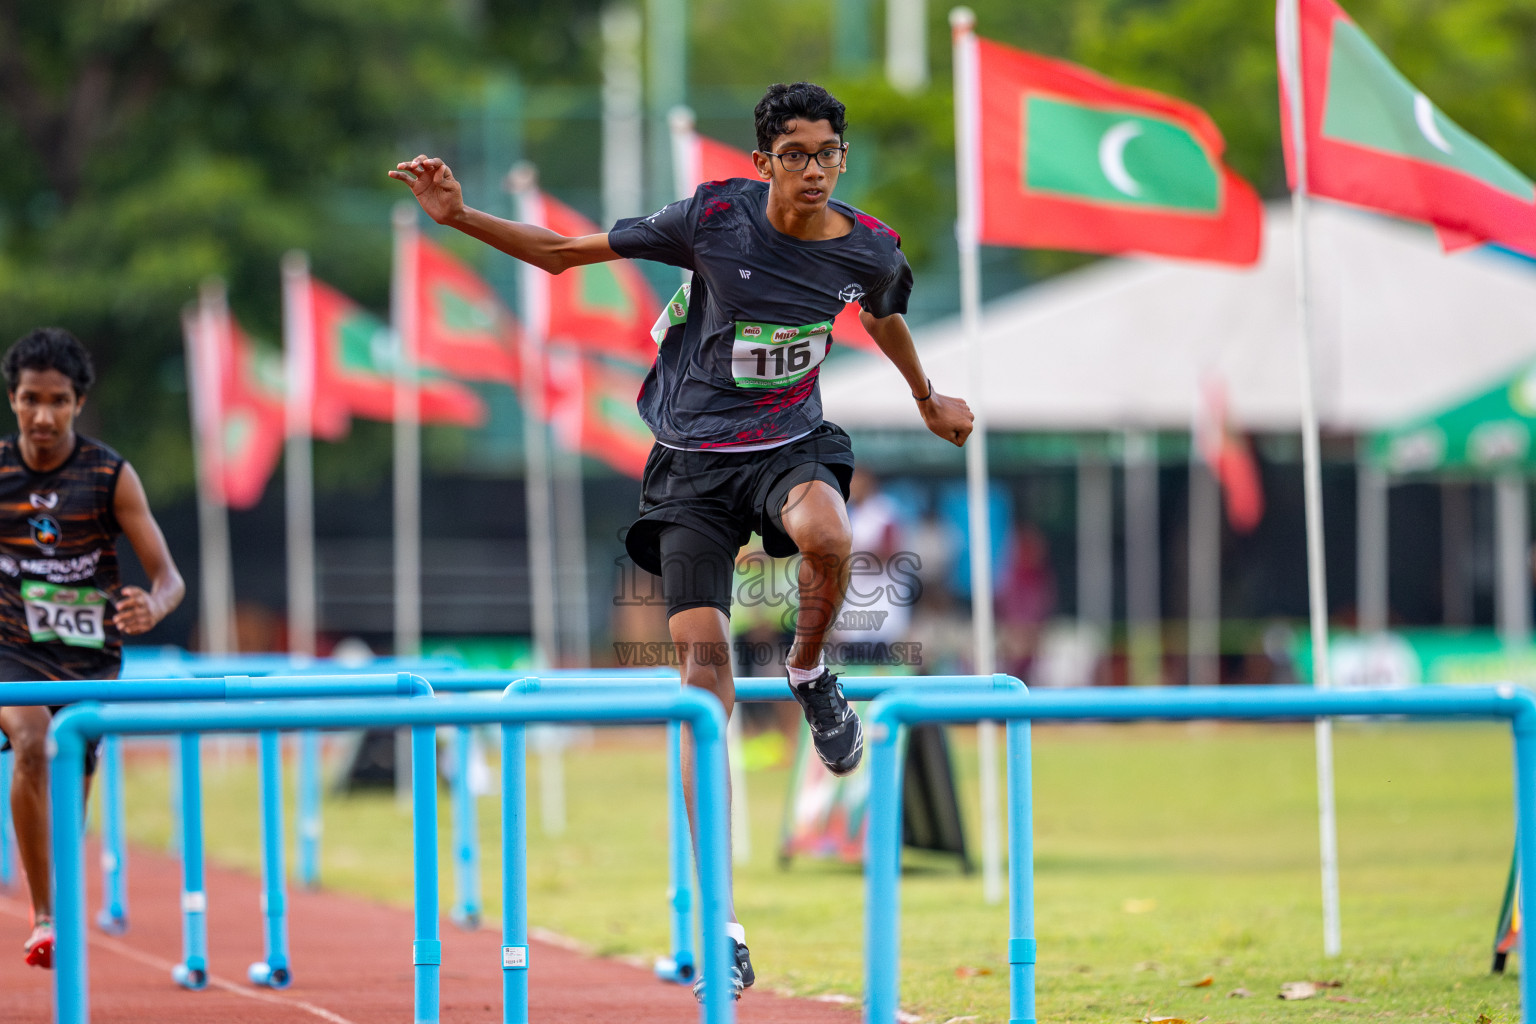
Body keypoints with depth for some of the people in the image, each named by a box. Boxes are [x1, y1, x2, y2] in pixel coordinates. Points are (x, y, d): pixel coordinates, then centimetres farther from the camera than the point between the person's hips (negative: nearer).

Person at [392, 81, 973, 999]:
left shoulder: (868, 251, -4)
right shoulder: (715, 218, -12)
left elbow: (884, 318, 22)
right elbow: (563, 253, -3)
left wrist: (929, 399, 38)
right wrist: (461, 217, -14)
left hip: (790, 443, 1)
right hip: (694, 458, -1)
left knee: (825, 536, -37)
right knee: (703, 659, -9)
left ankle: (809, 672, -1)